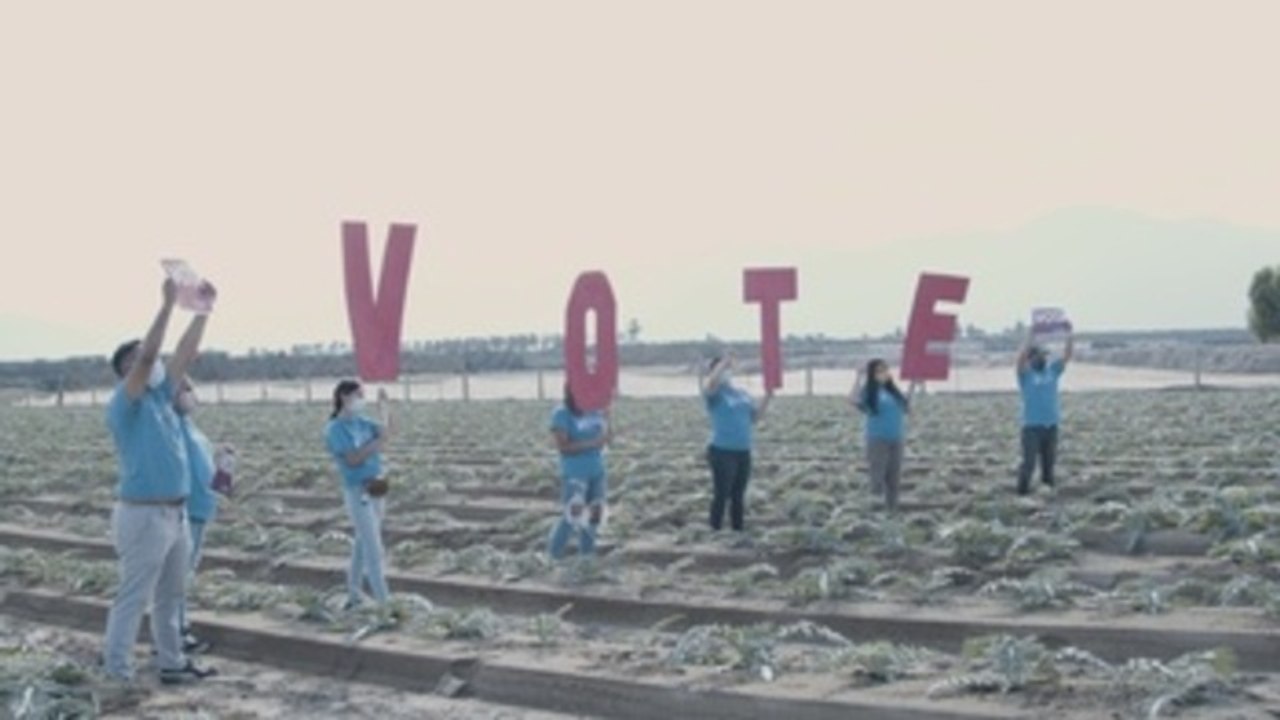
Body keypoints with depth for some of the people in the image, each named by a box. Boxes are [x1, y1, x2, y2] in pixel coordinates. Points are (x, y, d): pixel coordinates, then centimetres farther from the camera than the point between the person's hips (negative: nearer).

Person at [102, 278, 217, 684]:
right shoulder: (125, 403, -11)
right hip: (144, 515, -9)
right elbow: (148, 356, -25)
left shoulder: (159, 396, 12)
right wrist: (168, 305, -25)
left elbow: (186, 355, 12)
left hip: (176, 513, 9)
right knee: (132, 599, -3)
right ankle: (116, 677, 3)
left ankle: (172, 664, 25)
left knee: (170, 597, 16)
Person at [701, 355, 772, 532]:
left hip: (744, 452, 6)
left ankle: (738, 530, 21)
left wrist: (767, 398, 0)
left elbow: (756, 416, 13)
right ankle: (715, 531, 0)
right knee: (721, 495, -5)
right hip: (722, 452, -6)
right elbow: (710, 384, -29)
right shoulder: (714, 392, -5)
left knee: (739, 496, 13)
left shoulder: (742, 393, 14)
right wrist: (723, 363, -29)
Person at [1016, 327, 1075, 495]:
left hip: (1051, 425, 5)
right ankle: (1022, 492, 1)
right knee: (1029, 463, -6)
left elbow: (1067, 356, 2)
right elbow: (1020, 360, -21)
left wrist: (1070, 339, -13)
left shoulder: (1053, 369, 10)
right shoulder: (1026, 374, -3)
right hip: (1032, 426, -5)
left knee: (1049, 462, 12)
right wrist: (1029, 341, -31)